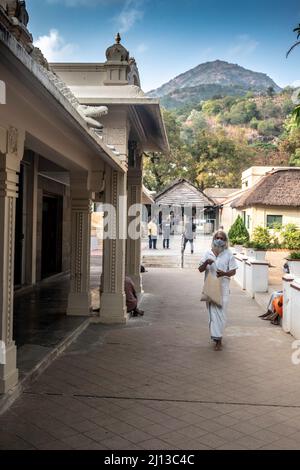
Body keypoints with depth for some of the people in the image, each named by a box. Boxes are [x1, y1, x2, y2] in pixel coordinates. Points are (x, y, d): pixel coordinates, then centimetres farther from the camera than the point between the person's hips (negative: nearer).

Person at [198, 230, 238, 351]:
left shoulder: (228, 254, 1)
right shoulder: (208, 254, 6)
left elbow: (233, 271, 1)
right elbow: (200, 269, 6)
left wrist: (224, 273, -20)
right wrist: (206, 263, -15)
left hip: (223, 288, -1)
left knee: (221, 313, -4)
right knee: (213, 312, 2)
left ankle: (217, 337, 5)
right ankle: (217, 338, 11)